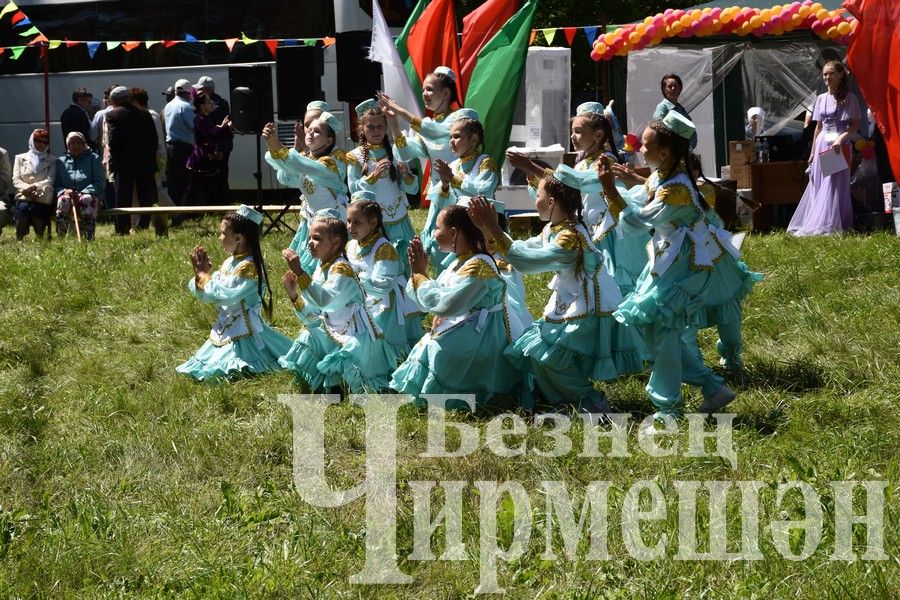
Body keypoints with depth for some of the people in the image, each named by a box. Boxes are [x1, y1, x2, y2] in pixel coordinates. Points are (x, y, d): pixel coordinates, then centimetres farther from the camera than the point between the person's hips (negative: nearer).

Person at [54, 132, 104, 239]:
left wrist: (83, 192, -12)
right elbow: (56, 185, 13)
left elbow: (100, 183, 4)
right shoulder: (61, 161, 21)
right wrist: (64, 191, -11)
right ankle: (60, 238, -42)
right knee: (63, 200, -35)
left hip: (88, 193, -1)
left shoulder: (93, 159, 16)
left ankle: (88, 238, -44)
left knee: (87, 199, -38)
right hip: (67, 193, 1)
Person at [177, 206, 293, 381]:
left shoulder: (249, 267, -19)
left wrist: (203, 275, -12)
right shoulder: (229, 263, 8)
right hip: (224, 330, 9)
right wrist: (202, 273, -6)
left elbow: (223, 296, -24)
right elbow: (207, 296, 12)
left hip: (242, 333, -9)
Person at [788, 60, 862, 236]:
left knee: (835, 185, -7)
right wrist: (813, 152, 15)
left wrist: (841, 138, -21)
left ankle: (829, 225, -9)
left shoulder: (849, 98, 0)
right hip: (822, 145, 5)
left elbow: (855, 125, -4)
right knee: (818, 186, 2)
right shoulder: (821, 99, 13)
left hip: (840, 146, -5)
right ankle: (816, 225, 4)